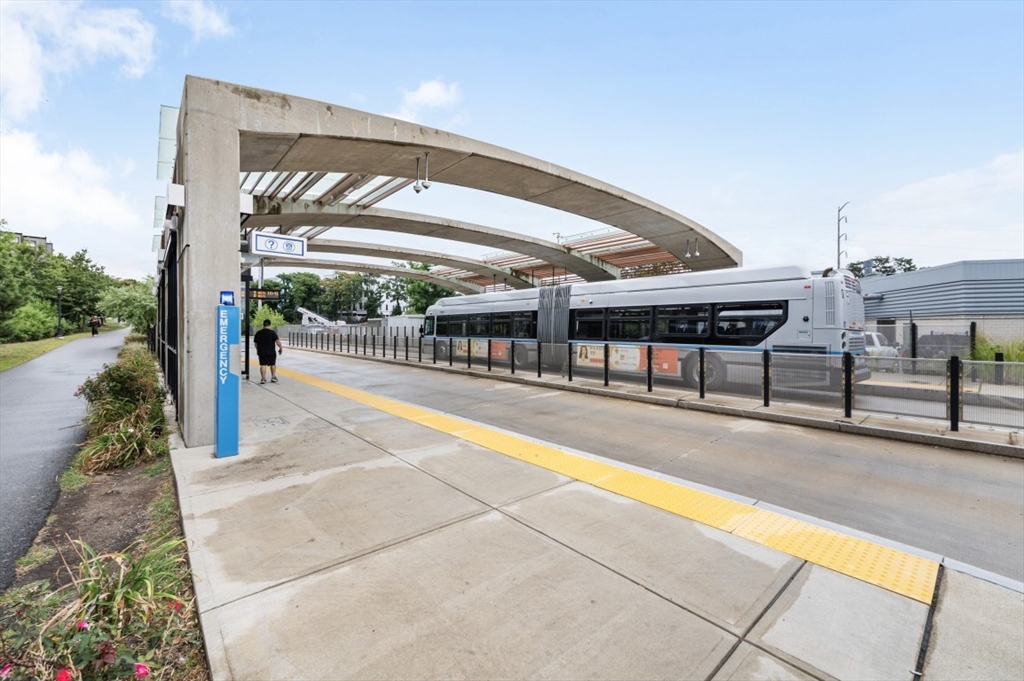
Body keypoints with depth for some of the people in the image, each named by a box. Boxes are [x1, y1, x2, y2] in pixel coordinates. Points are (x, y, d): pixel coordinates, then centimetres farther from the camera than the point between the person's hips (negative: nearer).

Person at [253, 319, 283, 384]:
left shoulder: (258, 333, 5)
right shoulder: (272, 332, -9)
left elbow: (255, 343, 13)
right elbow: (277, 341, -15)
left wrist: (258, 350, 27)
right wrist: (280, 348, -2)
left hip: (261, 352, 2)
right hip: (271, 352, -2)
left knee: (263, 365, 4)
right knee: (273, 364, 13)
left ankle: (263, 379, 0)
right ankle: (273, 377, 16)